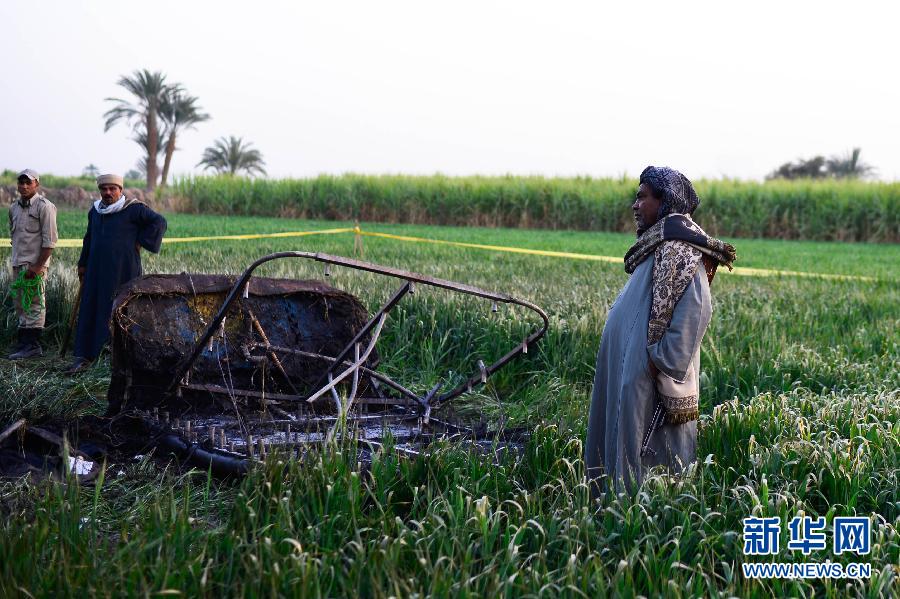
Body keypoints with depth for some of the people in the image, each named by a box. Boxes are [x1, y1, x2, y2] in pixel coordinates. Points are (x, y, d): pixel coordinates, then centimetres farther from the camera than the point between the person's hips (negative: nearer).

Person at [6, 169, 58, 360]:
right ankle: (22, 343, 21)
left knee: (34, 305, -6)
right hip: (18, 263, 8)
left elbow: (49, 241, -14)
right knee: (20, 303, 13)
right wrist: (16, 259, 15)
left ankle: (32, 346, -3)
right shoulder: (14, 207, 13)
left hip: (35, 264, -8)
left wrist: (38, 266, -17)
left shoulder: (44, 207, -10)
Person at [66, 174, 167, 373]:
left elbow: (159, 222, -10)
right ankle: (84, 356, 8)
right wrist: (83, 264, 23)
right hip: (97, 270, 6)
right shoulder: (95, 211, 13)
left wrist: (139, 242, -10)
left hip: (123, 270, -6)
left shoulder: (133, 209, -6)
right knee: (89, 310, 4)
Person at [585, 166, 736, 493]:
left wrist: (662, 366, -24)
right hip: (629, 369, 10)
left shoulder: (677, 248, -16)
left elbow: (695, 310, -26)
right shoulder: (661, 243, 15)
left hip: (647, 378, -10)